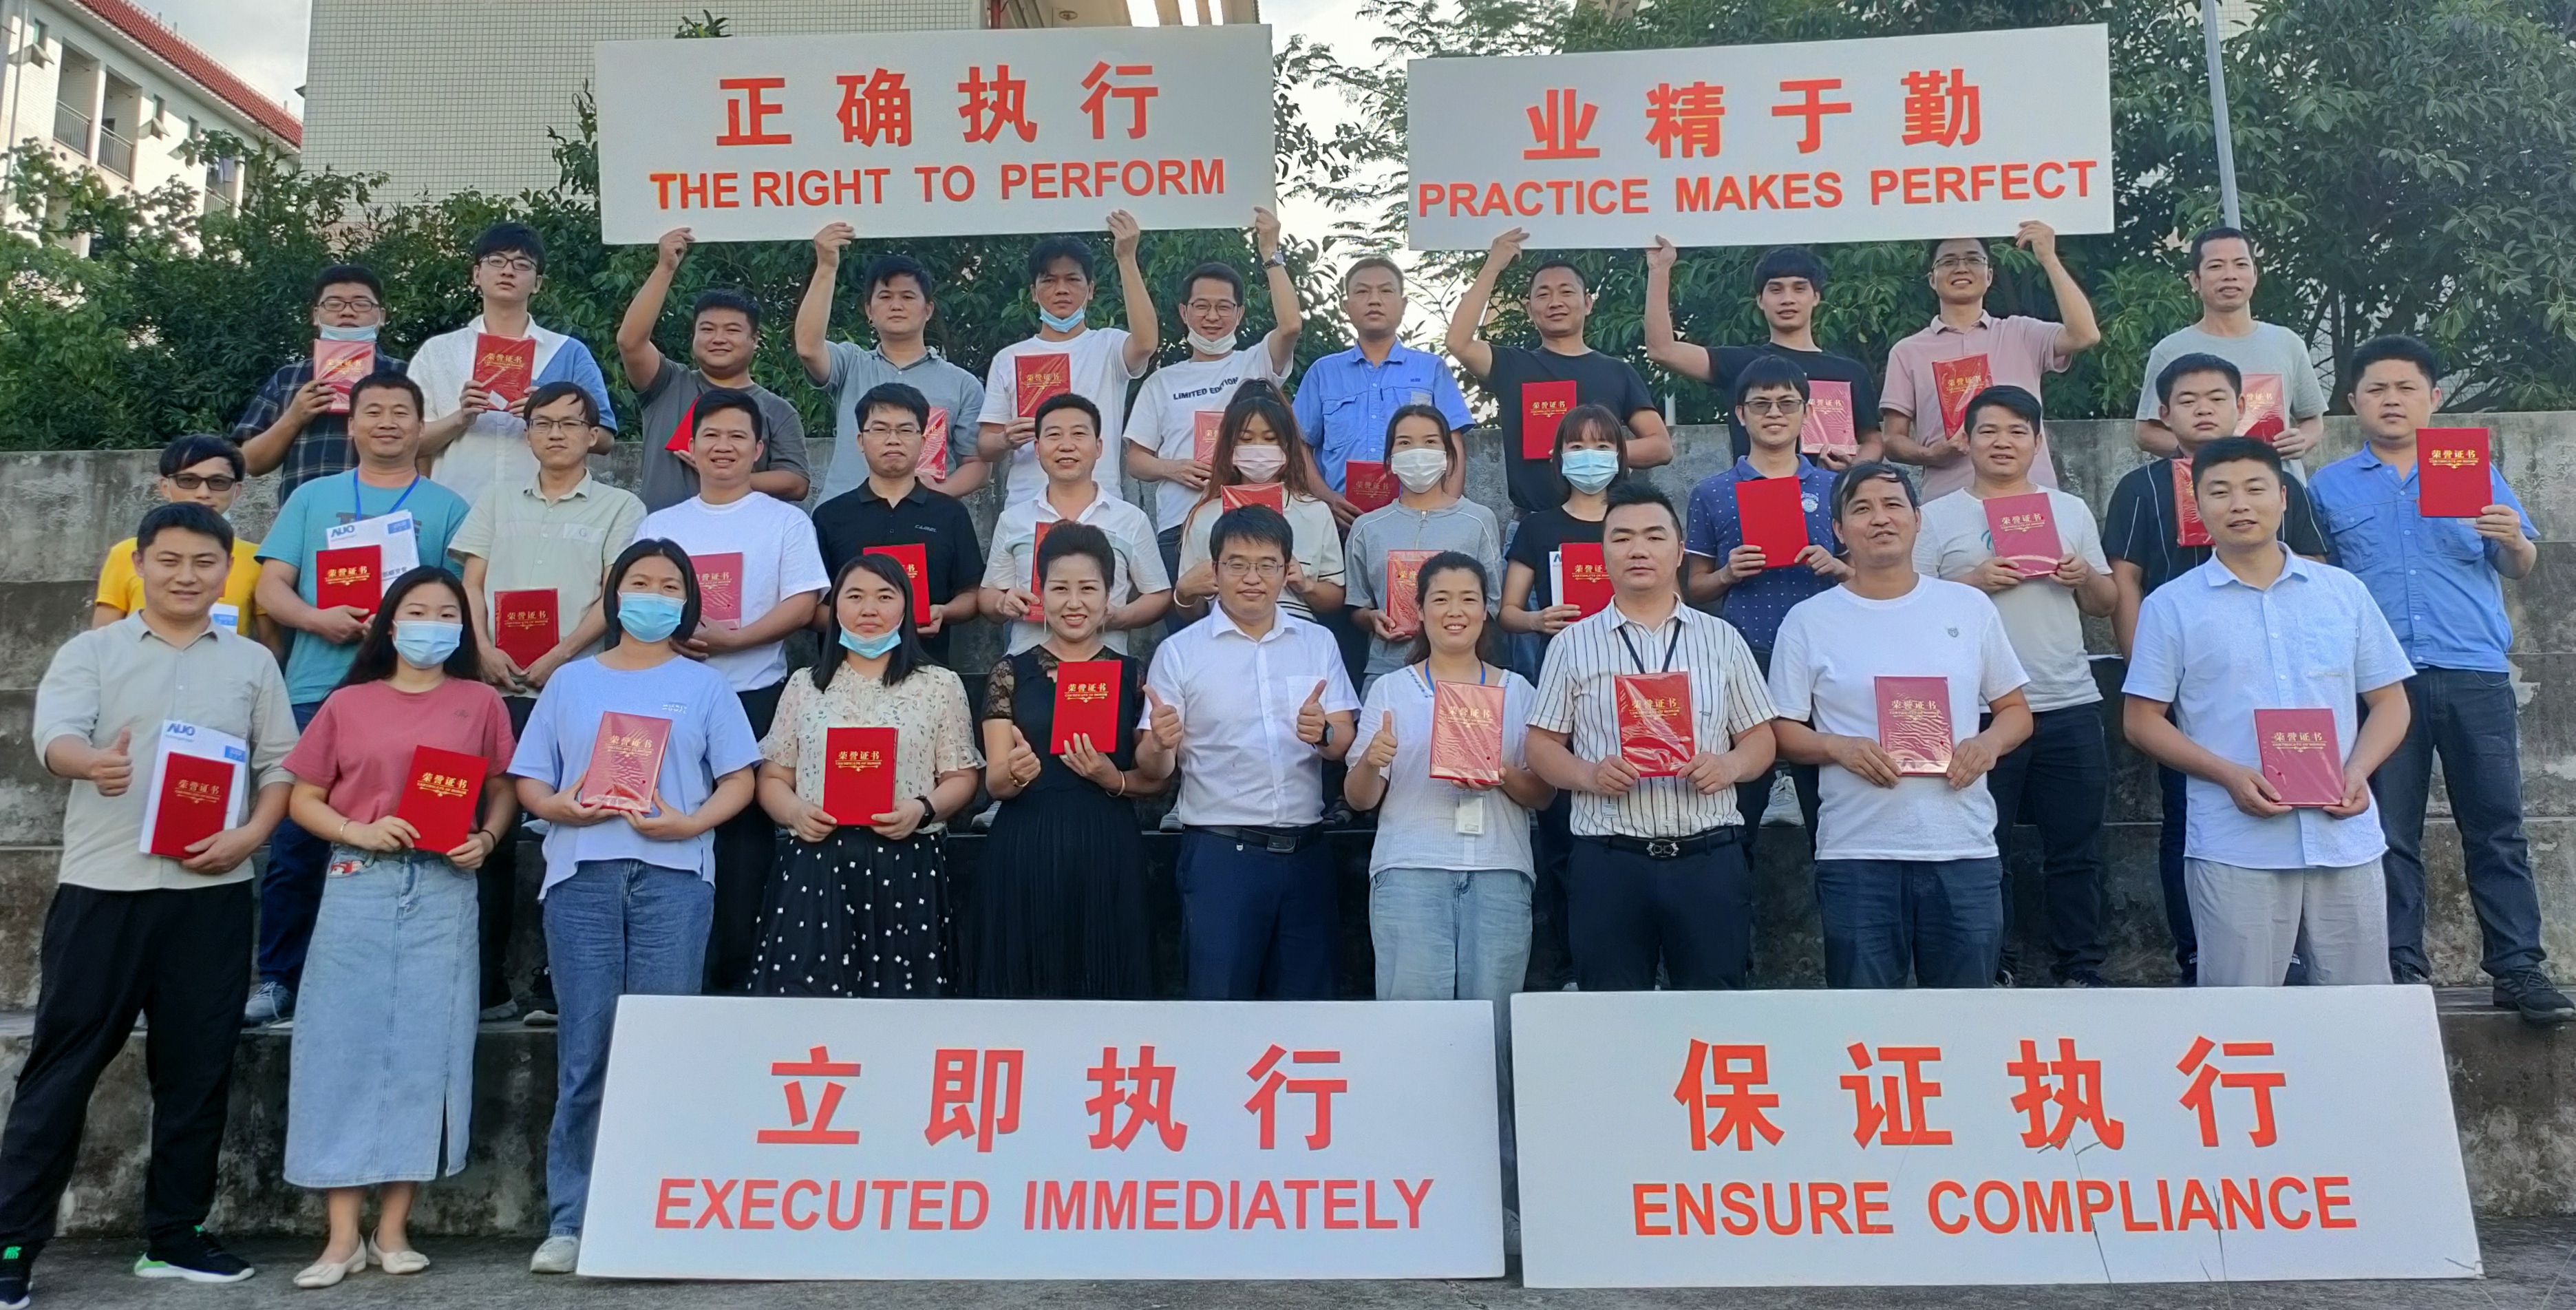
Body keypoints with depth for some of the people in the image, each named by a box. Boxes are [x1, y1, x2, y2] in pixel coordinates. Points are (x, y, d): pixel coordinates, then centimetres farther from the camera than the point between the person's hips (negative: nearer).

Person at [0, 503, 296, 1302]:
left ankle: (175, 1234, 19)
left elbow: (281, 763, 8)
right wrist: (92, 764, -35)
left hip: (213, 892, 2)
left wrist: (250, 834, -9)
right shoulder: (90, 652, 4)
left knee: (197, 1068, 7)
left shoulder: (253, 663, 11)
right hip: (103, 886, -2)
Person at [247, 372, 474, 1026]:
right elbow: (272, 587, 11)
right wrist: (318, 619, -11)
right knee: (296, 841, 1)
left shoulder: (446, 508, 12)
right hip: (315, 692, 2)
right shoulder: (312, 498, 18)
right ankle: (278, 980, 11)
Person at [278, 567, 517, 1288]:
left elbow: (503, 790, 10)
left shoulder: (481, 703, 9)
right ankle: (343, 1235, 5)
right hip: (360, 885, 0)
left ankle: (393, 1228, 9)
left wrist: (486, 839, -9)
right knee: (346, 1045, -1)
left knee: (424, 1048, 0)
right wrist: (359, 831, -9)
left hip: (444, 889, 0)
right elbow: (303, 798, 8)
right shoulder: (348, 704, 9)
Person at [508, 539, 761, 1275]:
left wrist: (691, 822, -12)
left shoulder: (704, 684, 12)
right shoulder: (570, 682, 16)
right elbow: (529, 780, 13)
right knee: (584, 1050, 0)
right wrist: (560, 806, -9)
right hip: (582, 873, 1)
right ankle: (571, 1220, 7)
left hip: (674, 875, -1)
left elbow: (739, 779, 6)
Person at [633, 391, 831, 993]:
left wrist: (731, 638, -18)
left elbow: (802, 605, -4)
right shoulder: (657, 525, 16)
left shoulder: (786, 521, 6)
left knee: (746, 835, -1)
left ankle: (738, 976, 6)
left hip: (755, 698, -3)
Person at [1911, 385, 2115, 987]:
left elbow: (2106, 604, 16)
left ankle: (2079, 969, 18)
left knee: (2076, 848, 7)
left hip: (2070, 706, 3)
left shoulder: (2071, 510, 14)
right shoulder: (1938, 518, 3)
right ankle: (1993, 970, 15)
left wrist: (2086, 577, -4)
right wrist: (1973, 583, -15)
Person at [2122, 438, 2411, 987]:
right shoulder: (2172, 606, 2)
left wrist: (2359, 771, -7)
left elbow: (2389, 700, 13)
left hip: (2346, 839, 3)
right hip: (2235, 848, -3)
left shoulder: (2345, 592, 10)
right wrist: (2228, 775, -13)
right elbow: (2142, 719, 1)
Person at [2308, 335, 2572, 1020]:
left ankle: (2518, 968, 7)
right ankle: (2400, 971, 10)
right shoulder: (2329, 487, 11)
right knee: (2390, 834, 4)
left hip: (2475, 675, 0)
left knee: (2496, 828, 1)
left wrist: (2515, 540, -12)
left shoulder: (2476, 471, 14)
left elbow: (2520, 569, 9)